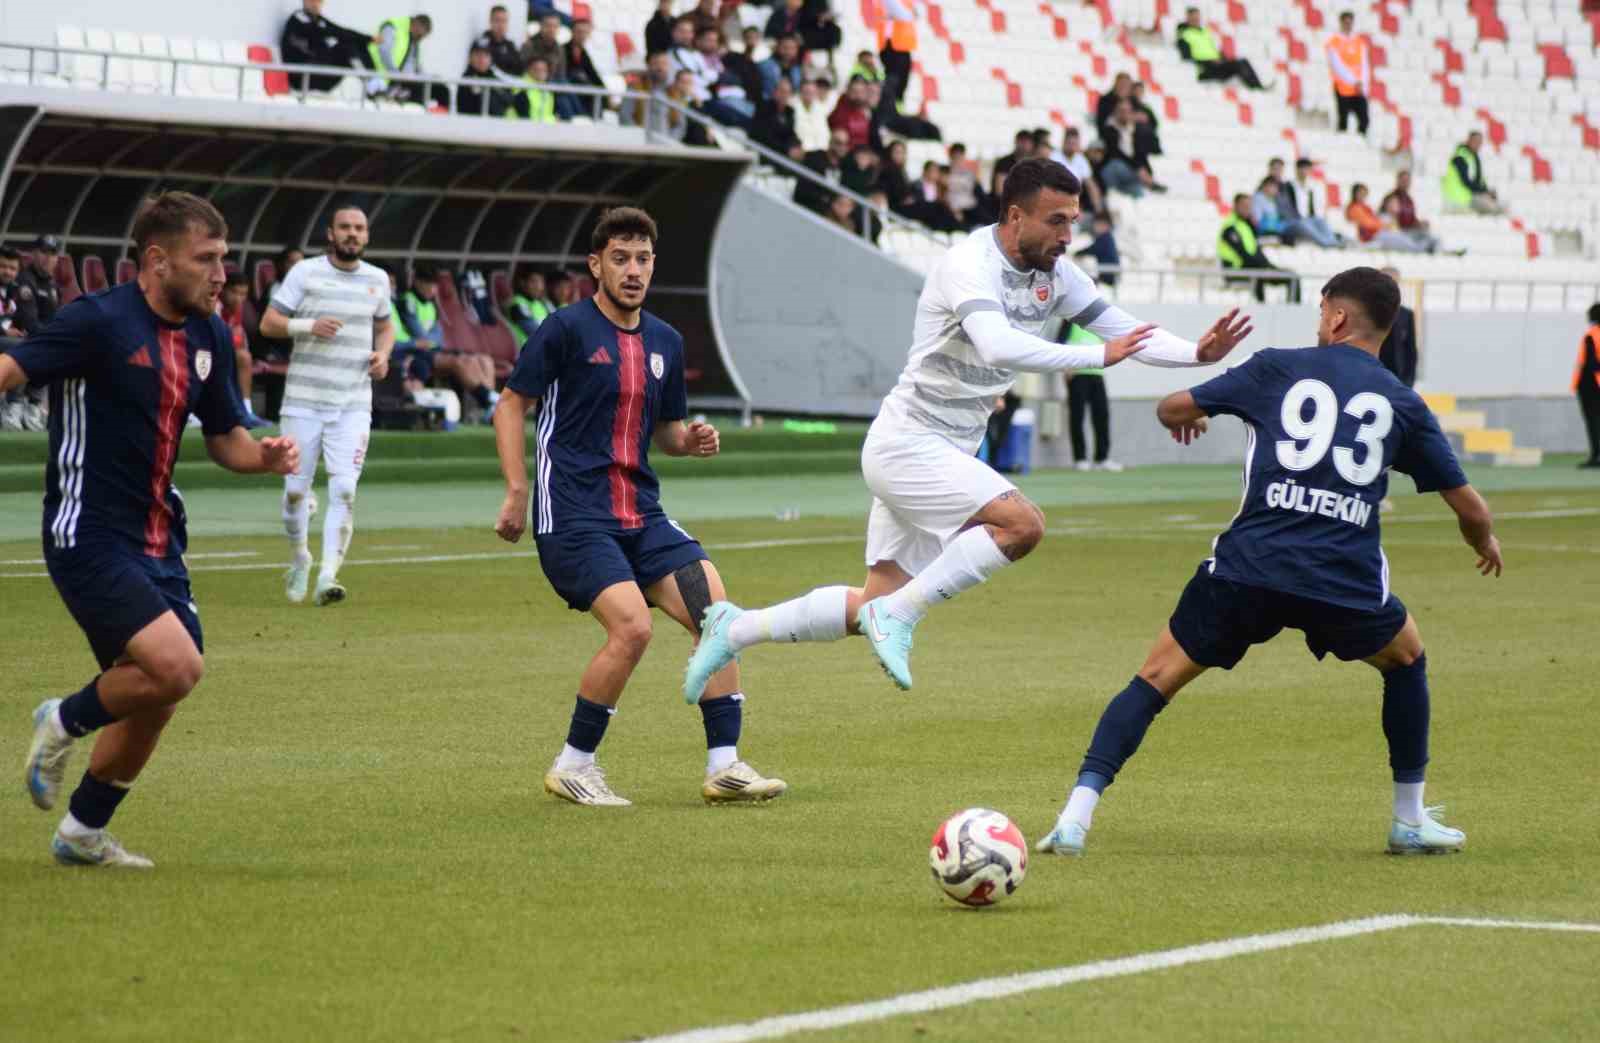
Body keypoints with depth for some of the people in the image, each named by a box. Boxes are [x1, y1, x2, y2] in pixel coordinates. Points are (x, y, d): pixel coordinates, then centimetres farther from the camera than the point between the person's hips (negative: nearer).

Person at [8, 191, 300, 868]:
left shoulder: (208, 336, 8)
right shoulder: (99, 322, -15)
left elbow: (224, 437, 19)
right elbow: (10, 369, -21)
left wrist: (264, 456, -3)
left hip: (157, 543, 8)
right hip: (89, 539, -8)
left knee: (153, 698, 9)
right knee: (177, 666, -21)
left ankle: (83, 833, 28)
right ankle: (65, 723, 7)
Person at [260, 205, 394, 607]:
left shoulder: (377, 279, 9)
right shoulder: (305, 273, -1)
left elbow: (384, 325, 24)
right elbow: (268, 322, -3)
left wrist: (383, 353, 3)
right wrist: (307, 325, -20)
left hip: (353, 404, 1)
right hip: (303, 402, -1)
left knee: (344, 489, -13)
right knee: (296, 489, 4)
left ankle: (328, 576, -15)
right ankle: (298, 558, 29)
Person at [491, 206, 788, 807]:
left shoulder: (665, 342, 14)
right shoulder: (568, 329, -5)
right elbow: (511, 405, -2)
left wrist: (690, 440, 0)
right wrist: (517, 492, -11)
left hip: (641, 515, 7)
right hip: (573, 515, -7)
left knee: (717, 613, -7)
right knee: (632, 626, -22)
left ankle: (724, 767, -1)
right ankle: (572, 768, -6)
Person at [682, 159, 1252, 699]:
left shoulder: (1053, 273, 4)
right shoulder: (969, 264, -21)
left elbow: (1126, 331, 9)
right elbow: (998, 346, -38)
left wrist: (1198, 353, -7)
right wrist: (1096, 356, -35)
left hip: (948, 453, 9)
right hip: (907, 445, -9)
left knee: (879, 608, 9)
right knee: (1022, 523, -26)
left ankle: (734, 628, 21)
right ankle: (896, 617, -15)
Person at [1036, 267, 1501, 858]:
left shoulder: (1278, 369, 11)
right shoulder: (1402, 404, 14)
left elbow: (1173, 410, 19)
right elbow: (1470, 509, 18)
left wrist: (1184, 419, 45)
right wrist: (1486, 543, 41)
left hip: (1248, 568, -1)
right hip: (1345, 582, 1)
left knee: (1156, 677, 11)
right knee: (1407, 661, 30)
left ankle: (1076, 817, -3)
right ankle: (1410, 822, 30)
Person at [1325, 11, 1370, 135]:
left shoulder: (1360, 42, 12)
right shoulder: (1333, 43, -2)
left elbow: (1365, 65, 9)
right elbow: (1337, 66, -10)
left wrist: (1364, 84, -5)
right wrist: (1354, 82, -16)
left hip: (1360, 90, 4)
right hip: (1343, 90, -4)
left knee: (1364, 120, -4)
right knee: (1343, 121, -2)